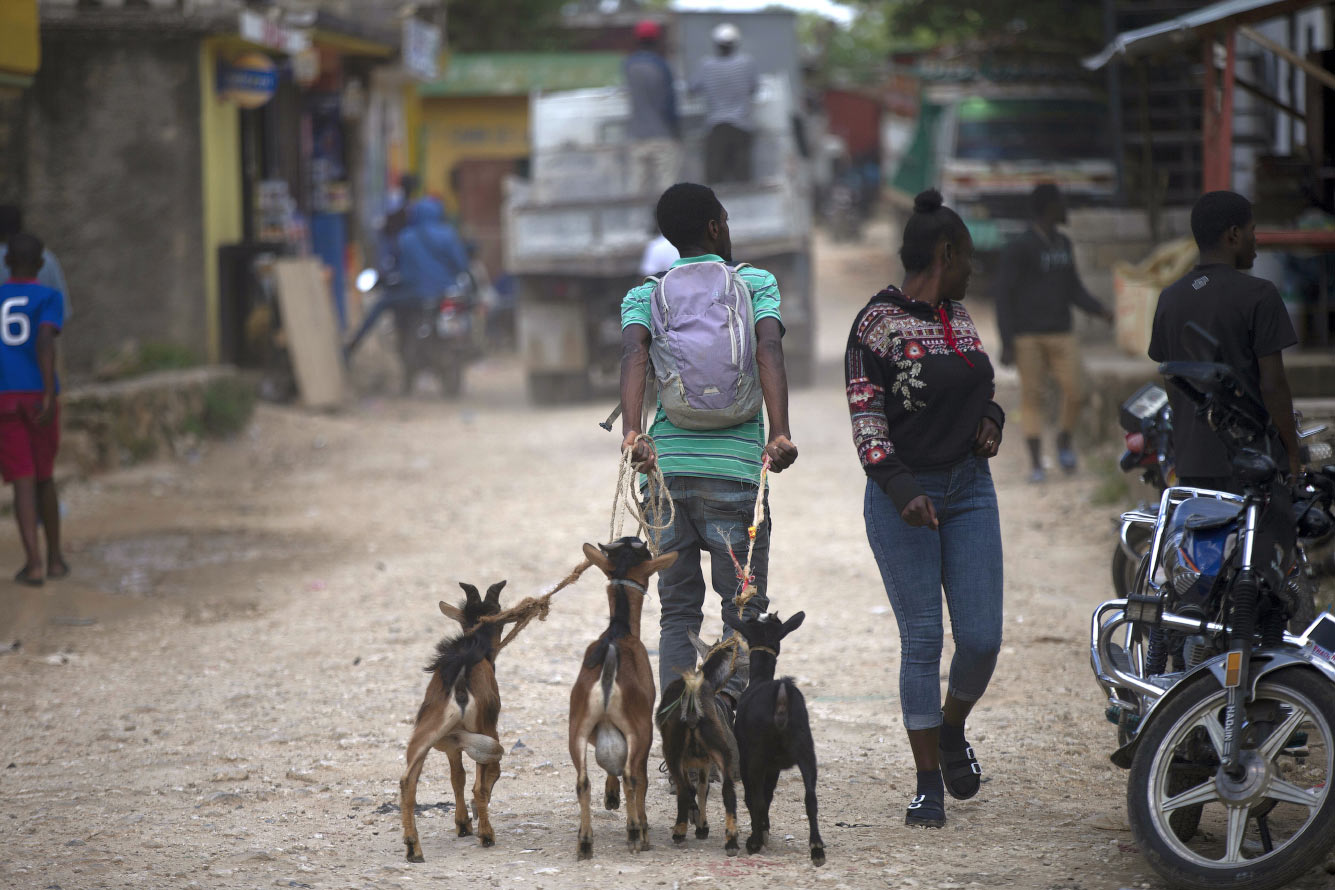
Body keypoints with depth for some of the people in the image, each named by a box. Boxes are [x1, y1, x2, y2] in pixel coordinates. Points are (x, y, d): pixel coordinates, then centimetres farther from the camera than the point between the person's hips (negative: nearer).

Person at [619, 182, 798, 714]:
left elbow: (634, 355, -8)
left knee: (678, 613, 10)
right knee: (744, 608, 7)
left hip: (666, 466, 2)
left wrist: (631, 433, -22)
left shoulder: (643, 297, 12)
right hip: (734, 465, -2)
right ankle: (727, 700, -17)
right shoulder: (757, 284, 7)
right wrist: (780, 434, -22)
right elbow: (769, 350, -11)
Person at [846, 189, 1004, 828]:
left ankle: (952, 730, 29)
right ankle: (928, 785, 5)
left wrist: (989, 418, 5)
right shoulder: (878, 323, -10)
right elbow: (866, 421, -13)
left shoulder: (957, 315, 12)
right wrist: (902, 492, -24)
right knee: (922, 642, -3)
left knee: (982, 638, 0)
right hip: (904, 495, -6)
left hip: (970, 489, 6)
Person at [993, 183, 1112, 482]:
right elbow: (1003, 295, -7)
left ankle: (1064, 440, 21)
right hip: (1028, 338, -5)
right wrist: (1007, 343, -12)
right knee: (1032, 398, -2)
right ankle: (1036, 463, 4)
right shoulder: (1018, 249, -8)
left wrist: (1100, 309, 0)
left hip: (1062, 335, 5)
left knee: (1074, 393, -5)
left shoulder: (1064, 245, 12)